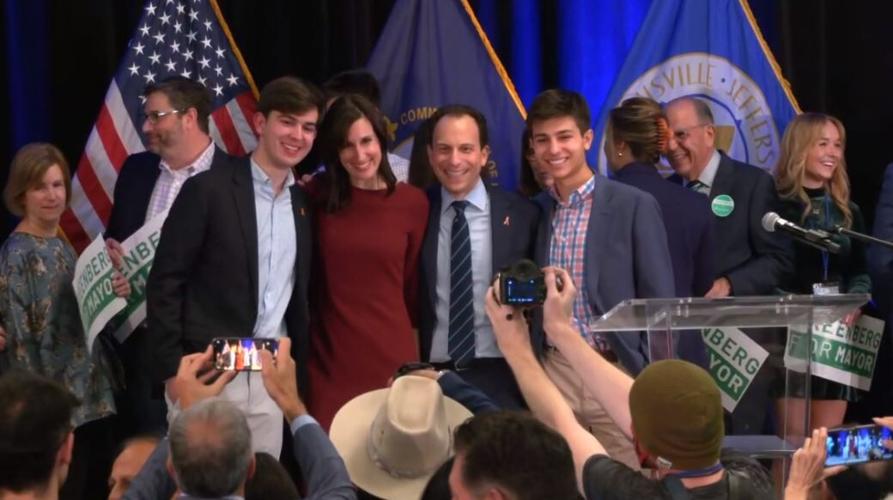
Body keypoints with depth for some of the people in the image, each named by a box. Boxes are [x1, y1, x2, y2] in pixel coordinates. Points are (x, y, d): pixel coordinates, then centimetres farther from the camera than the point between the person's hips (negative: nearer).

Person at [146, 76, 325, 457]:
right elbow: (165, 282, -6)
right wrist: (172, 370, -11)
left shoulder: (304, 204, 11)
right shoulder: (208, 191, -5)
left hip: (272, 379, 5)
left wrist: (298, 377, 10)